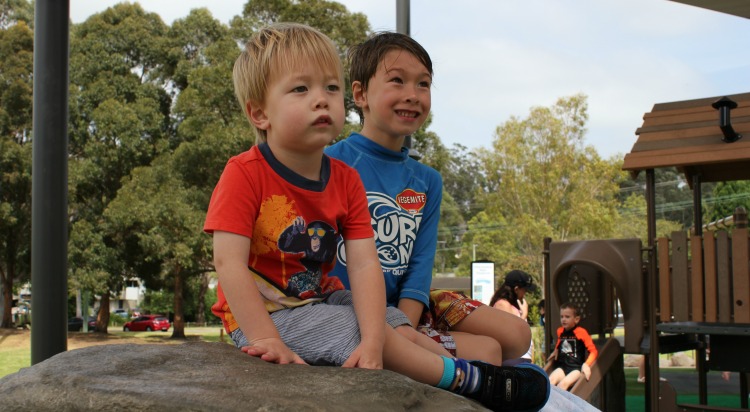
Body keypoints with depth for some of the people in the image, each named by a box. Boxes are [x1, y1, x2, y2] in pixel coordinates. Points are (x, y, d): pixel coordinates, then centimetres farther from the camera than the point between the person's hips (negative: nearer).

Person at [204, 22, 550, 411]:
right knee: (356, 329, -20)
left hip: (322, 298, 7)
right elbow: (229, 262, -25)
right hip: (260, 314, -7)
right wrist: (268, 342, -30)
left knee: (390, 322, -8)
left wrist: (372, 342, -29)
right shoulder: (244, 174, -20)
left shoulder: (346, 181, -4)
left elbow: (364, 264, -14)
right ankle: (468, 378, -14)